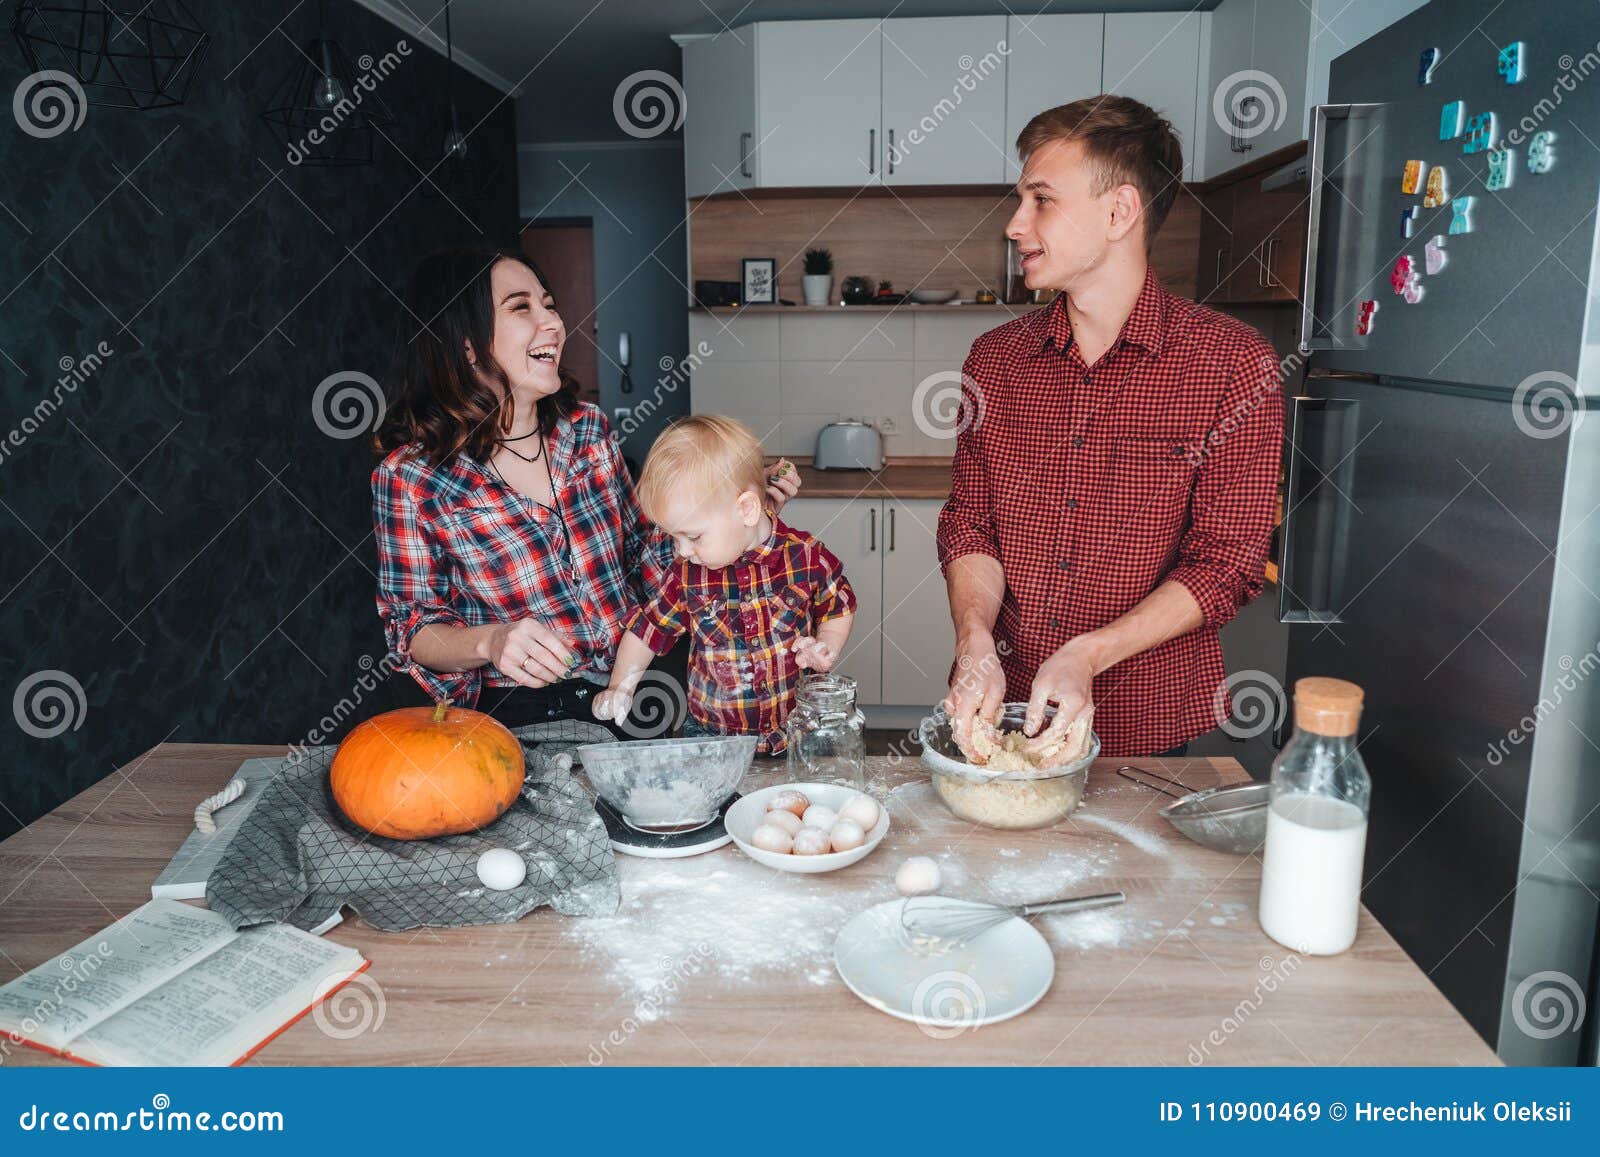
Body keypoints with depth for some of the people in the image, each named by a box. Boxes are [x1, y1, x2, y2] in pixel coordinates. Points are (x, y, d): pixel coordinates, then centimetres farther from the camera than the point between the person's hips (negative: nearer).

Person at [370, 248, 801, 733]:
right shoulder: (409, 477, -8)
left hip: (625, 700, 4)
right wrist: (490, 642, -23)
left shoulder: (587, 427, 4)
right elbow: (411, 630, -3)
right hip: (512, 716, -3)